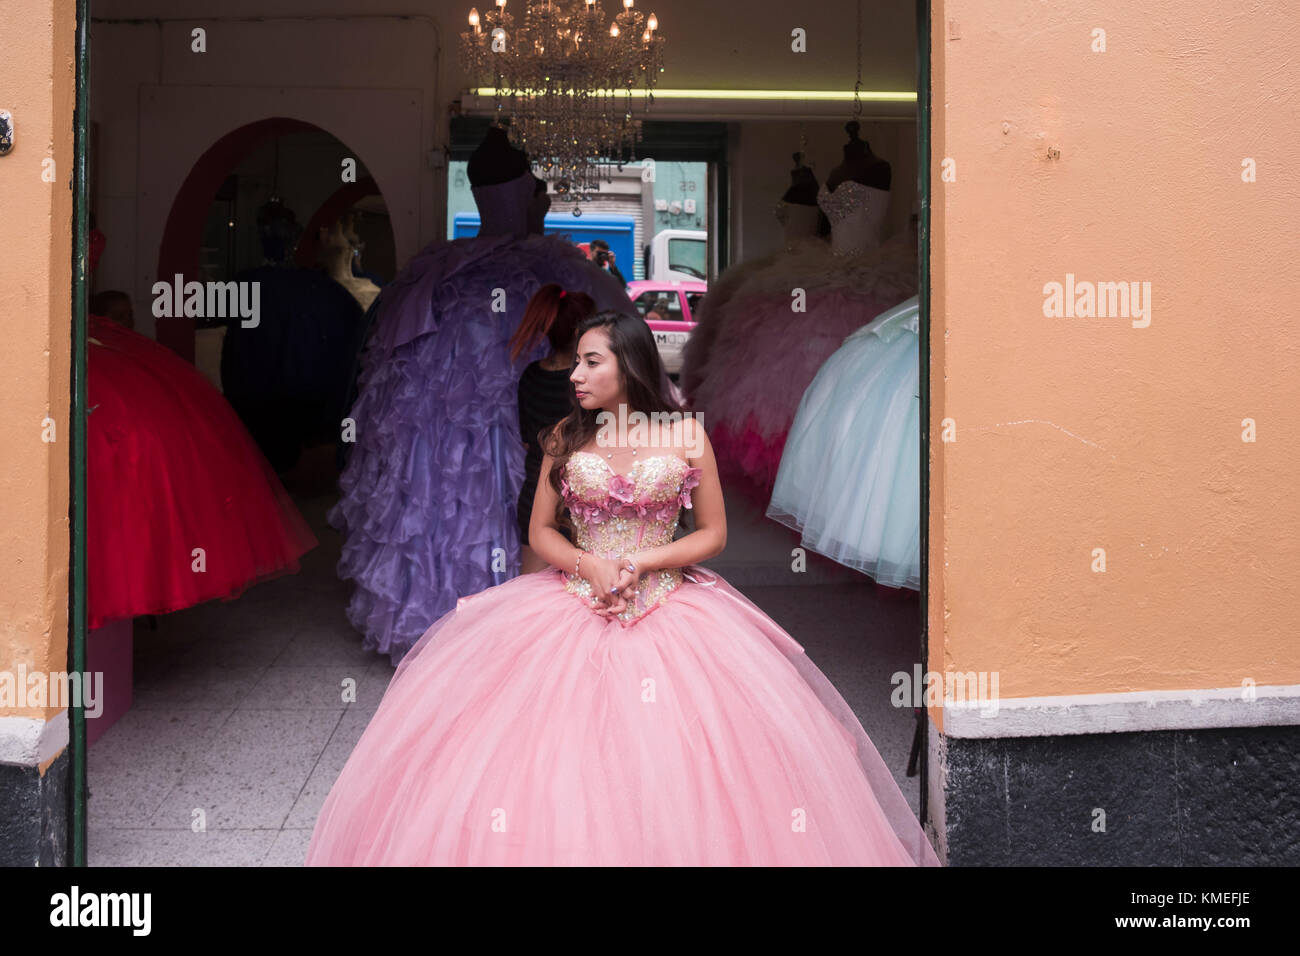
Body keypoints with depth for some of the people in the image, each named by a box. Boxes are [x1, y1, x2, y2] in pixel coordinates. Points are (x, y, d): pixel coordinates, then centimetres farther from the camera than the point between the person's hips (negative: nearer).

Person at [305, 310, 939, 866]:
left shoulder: (686, 436, 0)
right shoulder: (567, 437, 6)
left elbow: (713, 534, 3)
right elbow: (540, 532, 9)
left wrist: (640, 563, -11)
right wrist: (591, 566, -10)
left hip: (667, 609, -1)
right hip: (574, 607, 2)